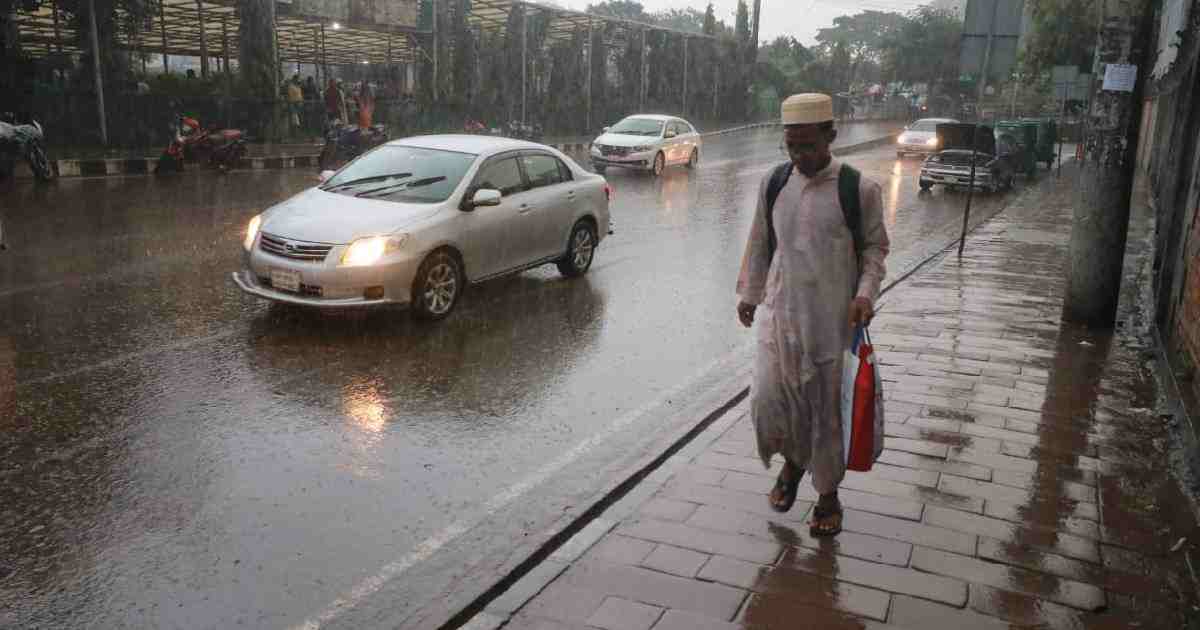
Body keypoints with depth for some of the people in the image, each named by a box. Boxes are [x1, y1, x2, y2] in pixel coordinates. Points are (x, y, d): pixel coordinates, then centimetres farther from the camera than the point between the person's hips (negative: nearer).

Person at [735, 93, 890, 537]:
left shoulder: (859, 190, -9)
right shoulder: (773, 183, 2)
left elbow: (874, 246, 2)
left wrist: (865, 292, -13)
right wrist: (749, 293, 17)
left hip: (834, 319, -2)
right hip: (779, 314, 3)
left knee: (828, 409, 7)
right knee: (768, 401, -1)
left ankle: (827, 495, 28)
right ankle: (793, 460, 33)